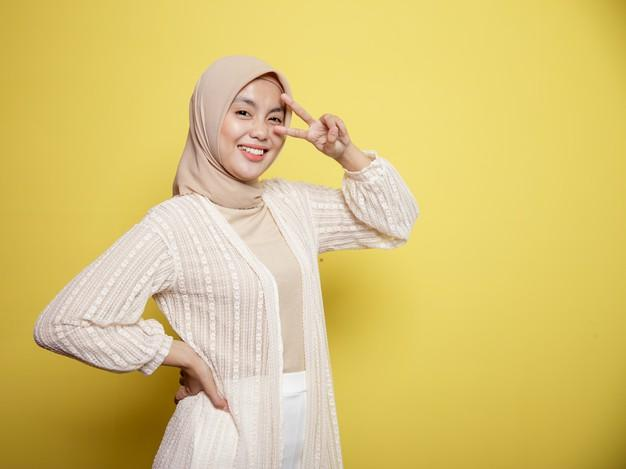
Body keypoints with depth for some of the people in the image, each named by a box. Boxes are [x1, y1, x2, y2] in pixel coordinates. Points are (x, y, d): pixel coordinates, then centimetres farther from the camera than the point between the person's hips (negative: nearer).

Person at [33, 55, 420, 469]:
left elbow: (396, 222, 9)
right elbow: (62, 324, -20)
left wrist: (346, 153, -7)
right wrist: (188, 356, -15)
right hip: (227, 427, -5)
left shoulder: (294, 204, 2)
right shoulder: (172, 225, -17)